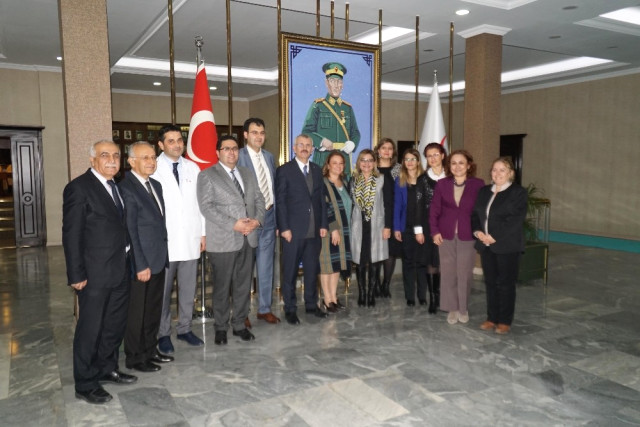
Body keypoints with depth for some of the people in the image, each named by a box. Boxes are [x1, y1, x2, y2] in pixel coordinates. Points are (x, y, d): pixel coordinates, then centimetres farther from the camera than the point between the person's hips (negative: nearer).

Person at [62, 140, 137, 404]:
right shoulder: (79, 188, -11)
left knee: (115, 325, 19)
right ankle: (85, 385, 21)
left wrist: (129, 263, 7)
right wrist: (76, 275, -16)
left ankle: (107, 369, 37)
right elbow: (71, 235, -14)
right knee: (90, 329, 5)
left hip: (120, 271, 8)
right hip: (95, 274, -7)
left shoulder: (116, 186, 11)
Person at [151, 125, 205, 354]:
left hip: (190, 239, 4)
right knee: (163, 290, 7)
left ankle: (184, 329, 28)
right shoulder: (153, 169, -5)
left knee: (188, 288, 12)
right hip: (164, 240, -4)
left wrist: (202, 233, 8)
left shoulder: (193, 168, 8)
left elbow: (199, 203, 10)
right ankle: (163, 333, 23)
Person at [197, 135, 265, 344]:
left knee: (244, 285, 11)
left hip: (248, 239, 5)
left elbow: (259, 200, 13)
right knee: (222, 287, 5)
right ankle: (221, 328, 20)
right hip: (223, 241, -5)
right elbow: (206, 206, -12)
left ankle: (239, 324, 25)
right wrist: (233, 224, -18)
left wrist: (257, 220, -7)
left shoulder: (248, 174, 16)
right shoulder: (207, 175, -2)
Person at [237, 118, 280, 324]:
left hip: (268, 217, 6)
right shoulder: (238, 157, -9)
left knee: (266, 266, 13)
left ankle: (265, 309, 25)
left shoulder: (269, 157, 11)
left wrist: (275, 214, 12)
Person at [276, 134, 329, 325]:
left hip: (314, 230, 5)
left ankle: (311, 304, 26)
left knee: (312, 269, 12)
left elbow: (321, 199, 12)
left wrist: (323, 224, 5)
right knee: (290, 271, 4)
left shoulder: (317, 170, 13)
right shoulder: (284, 170, -2)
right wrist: (284, 228, -12)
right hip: (293, 230, -4)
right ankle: (289, 309, 15)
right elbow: (280, 201, -6)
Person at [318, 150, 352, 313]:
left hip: (343, 230, 7)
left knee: (337, 264, 10)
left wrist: (344, 228, 12)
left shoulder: (344, 183, 14)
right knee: (327, 264, -1)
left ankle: (334, 297, 18)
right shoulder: (323, 183, -9)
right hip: (329, 231, -7)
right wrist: (333, 228, -19)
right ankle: (327, 300, 6)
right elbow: (323, 209, -16)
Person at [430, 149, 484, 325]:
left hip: (467, 236, -1)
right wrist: (435, 231, -3)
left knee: (465, 274, 6)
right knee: (448, 273, 8)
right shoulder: (442, 184, 3)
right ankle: (452, 308, 22)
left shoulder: (478, 184, -2)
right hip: (446, 236, 2)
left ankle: (463, 308, 23)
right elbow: (434, 210, 4)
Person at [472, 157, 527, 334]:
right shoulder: (484, 191, 14)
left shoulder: (518, 192, -5)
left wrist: (494, 237, -18)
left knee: (506, 283, 3)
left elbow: (516, 219, -14)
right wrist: (478, 231, -6)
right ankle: (492, 318, 21)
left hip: (507, 246, -5)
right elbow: (475, 214, 13)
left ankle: (505, 321, 14)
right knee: (490, 282, 10)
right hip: (486, 245, 5)